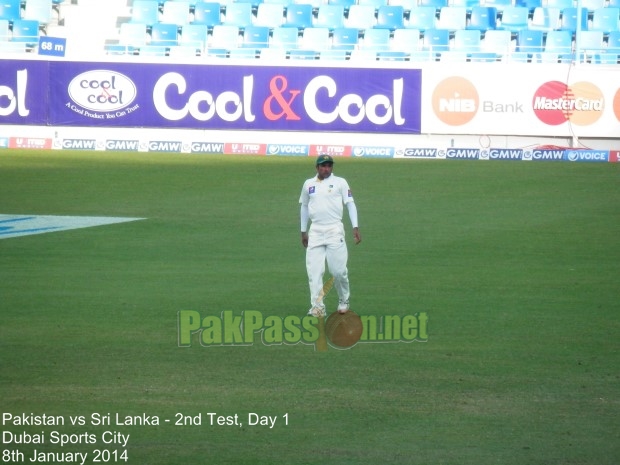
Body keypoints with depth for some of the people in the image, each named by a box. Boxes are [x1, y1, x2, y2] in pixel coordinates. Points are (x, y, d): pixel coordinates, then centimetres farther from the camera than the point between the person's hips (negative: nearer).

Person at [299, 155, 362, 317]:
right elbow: (304, 207, 21)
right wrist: (303, 231, 19)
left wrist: (355, 227, -10)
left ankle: (343, 302, 15)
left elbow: (350, 204, 0)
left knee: (338, 270, -6)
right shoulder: (308, 184, 13)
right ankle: (317, 307, -6)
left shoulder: (340, 182, 4)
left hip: (334, 230, -3)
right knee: (314, 270, -6)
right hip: (315, 231, 3)